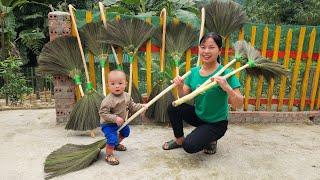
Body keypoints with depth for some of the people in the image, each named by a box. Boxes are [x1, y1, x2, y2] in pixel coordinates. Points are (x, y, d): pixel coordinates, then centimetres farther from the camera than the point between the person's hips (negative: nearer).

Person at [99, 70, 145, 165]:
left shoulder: (127, 96, -8)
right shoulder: (108, 100, -31)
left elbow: (132, 106, 3)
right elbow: (103, 113, -30)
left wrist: (141, 106, -11)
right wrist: (115, 118, -37)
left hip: (120, 121, 8)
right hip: (108, 124, -8)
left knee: (126, 132, 26)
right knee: (112, 139, -20)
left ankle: (117, 144, 52)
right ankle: (108, 156, 6)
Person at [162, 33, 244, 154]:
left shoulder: (225, 74, -21)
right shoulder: (194, 72, -5)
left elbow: (239, 105, -24)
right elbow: (184, 98, -2)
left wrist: (227, 87, -41)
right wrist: (180, 87, -23)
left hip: (216, 123, -5)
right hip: (198, 115, 5)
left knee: (189, 146, -22)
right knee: (173, 107, -15)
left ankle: (210, 140, 12)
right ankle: (179, 140, 9)